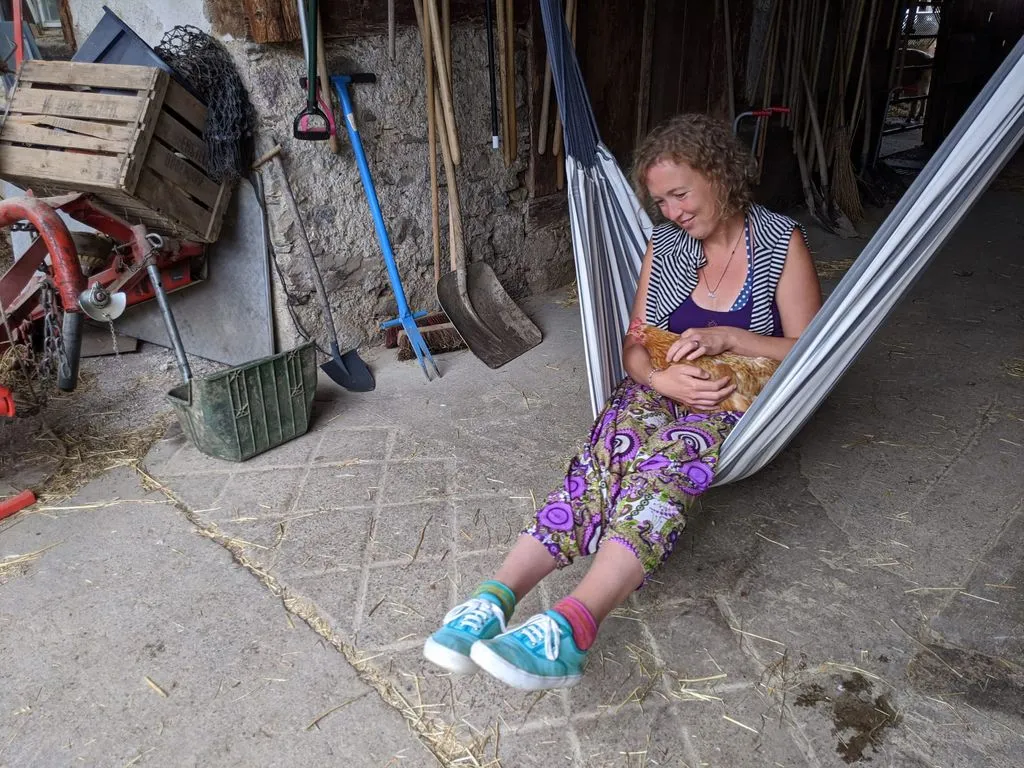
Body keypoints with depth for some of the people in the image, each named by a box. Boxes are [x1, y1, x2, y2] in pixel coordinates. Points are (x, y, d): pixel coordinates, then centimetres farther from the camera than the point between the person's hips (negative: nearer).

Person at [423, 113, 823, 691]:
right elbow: (635, 345, 8)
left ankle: (572, 626, -55)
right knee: (613, 445, -32)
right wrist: (660, 378, -15)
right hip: (663, 388, 3)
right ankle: (496, 598, -46)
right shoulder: (665, 245, 9)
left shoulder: (781, 241, -2)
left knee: (669, 457, -37)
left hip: (736, 403, -3)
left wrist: (728, 337, -19)